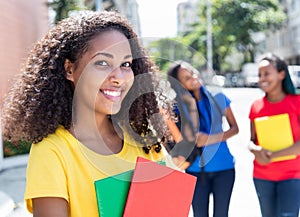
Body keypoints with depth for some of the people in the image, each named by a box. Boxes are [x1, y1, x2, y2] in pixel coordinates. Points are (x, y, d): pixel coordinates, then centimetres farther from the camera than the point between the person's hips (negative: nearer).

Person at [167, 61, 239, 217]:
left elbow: (234, 128, 4)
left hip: (224, 168, 1)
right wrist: (190, 105, -19)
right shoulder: (180, 106, -5)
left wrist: (211, 139, -13)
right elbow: (190, 137, -17)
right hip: (196, 169, -1)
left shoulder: (218, 97, -1)